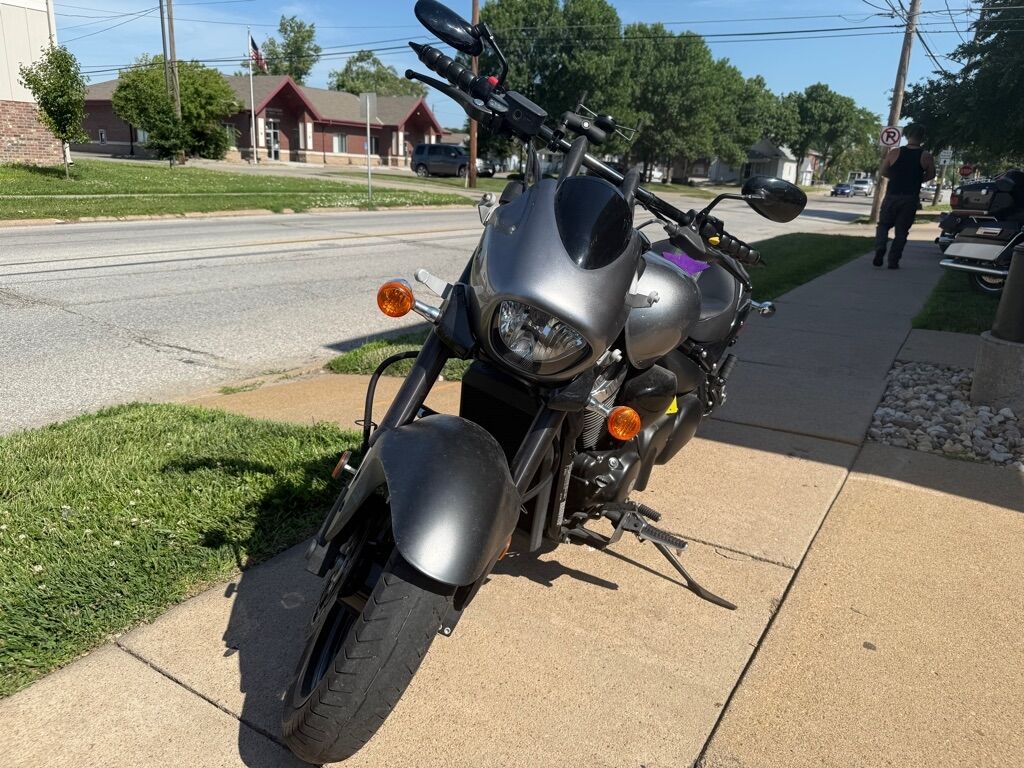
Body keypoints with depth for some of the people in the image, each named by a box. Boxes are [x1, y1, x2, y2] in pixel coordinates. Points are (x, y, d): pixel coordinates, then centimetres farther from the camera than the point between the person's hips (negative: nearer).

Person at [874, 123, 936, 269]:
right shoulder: (926, 156, -3)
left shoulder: (894, 152, -4)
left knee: (883, 224, 14)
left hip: (892, 196, 0)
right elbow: (931, 175, 8)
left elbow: (882, 172, 3)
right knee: (901, 230, 7)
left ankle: (880, 248, -12)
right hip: (911, 198, 0)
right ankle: (893, 261, 4)